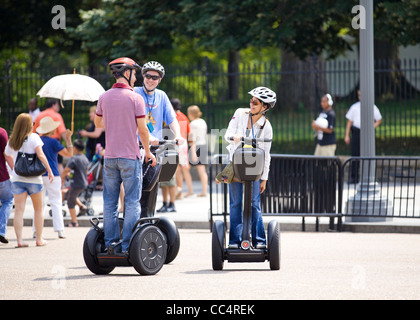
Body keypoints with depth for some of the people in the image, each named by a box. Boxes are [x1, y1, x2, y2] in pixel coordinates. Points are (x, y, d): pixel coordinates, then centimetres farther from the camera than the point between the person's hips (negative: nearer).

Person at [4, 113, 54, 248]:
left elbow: (7, 156, 21)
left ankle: (19, 240, -9)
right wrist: (49, 170, -13)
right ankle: (39, 239, 12)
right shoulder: (33, 137, -7)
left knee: (19, 210, -2)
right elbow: (40, 155, -15)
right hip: (33, 178, -3)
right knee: (38, 209, 11)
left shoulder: (11, 141, 8)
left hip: (17, 179, 3)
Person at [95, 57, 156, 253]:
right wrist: (148, 152, 4)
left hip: (110, 156, 4)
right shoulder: (135, 98, -8)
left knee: (110, 201, 10)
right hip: (130, 156, -4)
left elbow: (98, 123, 19)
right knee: (132, 202, 0)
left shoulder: (104, 97, 5)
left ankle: (110, 241, 11)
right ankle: (128, 244, -3)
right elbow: (142, 130, -9)